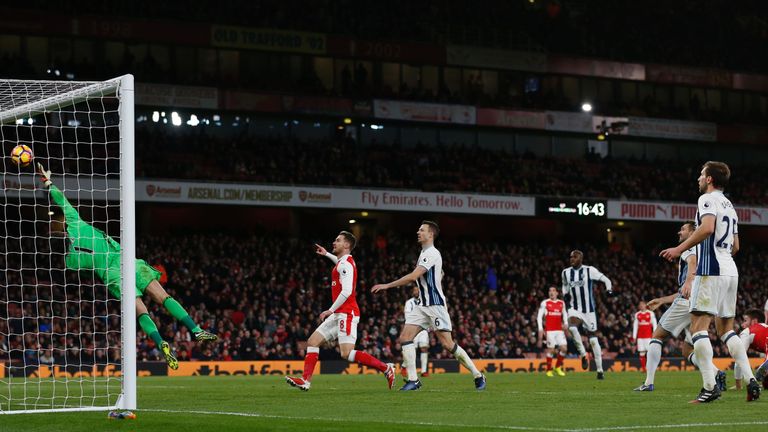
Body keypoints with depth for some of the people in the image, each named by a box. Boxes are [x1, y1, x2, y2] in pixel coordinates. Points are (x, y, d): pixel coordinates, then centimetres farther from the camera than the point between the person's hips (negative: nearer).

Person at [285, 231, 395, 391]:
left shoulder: (345, 263, -13)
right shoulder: (344, 261, 16)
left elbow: (346, 291, -23)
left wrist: (331, 310, -19)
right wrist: (326, 255, 47)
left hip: (346, 314, -10)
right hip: (339, 315, 10)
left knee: (347, 354, -18)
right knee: (313, 341, 6)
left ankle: (386, 368, -11)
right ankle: (305, 380, 1)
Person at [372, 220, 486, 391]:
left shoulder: (431, 253, -15)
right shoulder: (424, 253, 17)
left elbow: (413, 276, -24)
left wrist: (387, 286, -21)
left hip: (435, 305, -9)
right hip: (422, 305, 9)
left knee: (447, 343, -11)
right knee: (405, 337, -6)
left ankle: (478, 376, 1)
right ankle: (413, 380, -6)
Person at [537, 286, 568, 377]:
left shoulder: (561, 303, 11)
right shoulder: (545, 303, 0)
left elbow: (564, 314, 24)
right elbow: (539, 317, 0)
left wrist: (565, 323, 6)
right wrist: (540, 329, -7)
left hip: (559, 330, 4)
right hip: (549, 330, -4)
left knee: (564, 348, -5)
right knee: (551, 349, -7)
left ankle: (558, 367, 14)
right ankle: (549, 370, 5)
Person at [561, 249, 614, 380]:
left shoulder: (589, 270, -7)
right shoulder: (566, 272, 5)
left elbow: (605, 280, -1)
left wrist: (609, 290, -20)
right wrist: (565, 293, 5)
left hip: (588, 310, -2)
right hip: (574, 309, 2)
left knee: (593, 339, 3)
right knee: (572, 327, -31)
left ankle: (600, 370, 12)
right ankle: (583, 355, -13)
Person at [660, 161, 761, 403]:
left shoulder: (708, 199, -5)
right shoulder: (729, 206, 22)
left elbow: (707, 228, -23)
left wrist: (680, 249, -20)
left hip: (710, 271, -9)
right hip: (730, 271, 9)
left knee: (698, 326, -9)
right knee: (726, 329, 13)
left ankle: (709, 387, -18)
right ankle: (750, 380, 1)